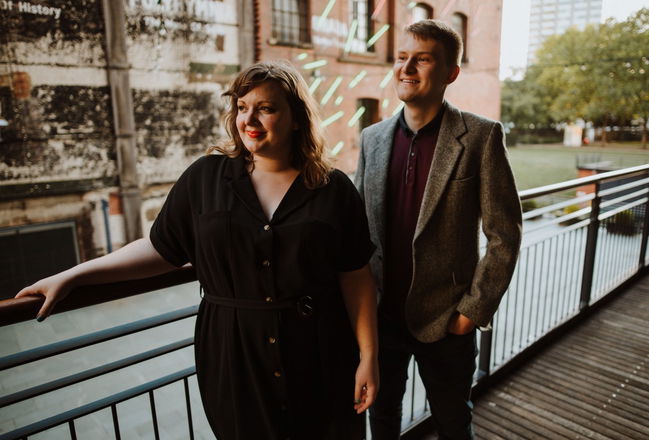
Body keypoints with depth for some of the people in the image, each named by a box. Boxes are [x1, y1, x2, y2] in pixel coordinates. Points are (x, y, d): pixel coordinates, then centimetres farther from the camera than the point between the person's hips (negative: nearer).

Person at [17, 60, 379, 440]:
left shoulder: (335, 189, -6)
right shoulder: (205, 177, -3)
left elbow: (356, 279, -5)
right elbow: (163, 248, 2)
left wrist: (369, 356, -5)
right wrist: (71, 276, -1)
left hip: (318, 359, 0)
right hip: (233, 356, 1)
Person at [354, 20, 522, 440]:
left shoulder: (480, 136, -10)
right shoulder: (373, 137, 2)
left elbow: (504, 234, -9)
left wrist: (475, 309, -11)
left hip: (445, 319, -3)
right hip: (380, 315, 3)